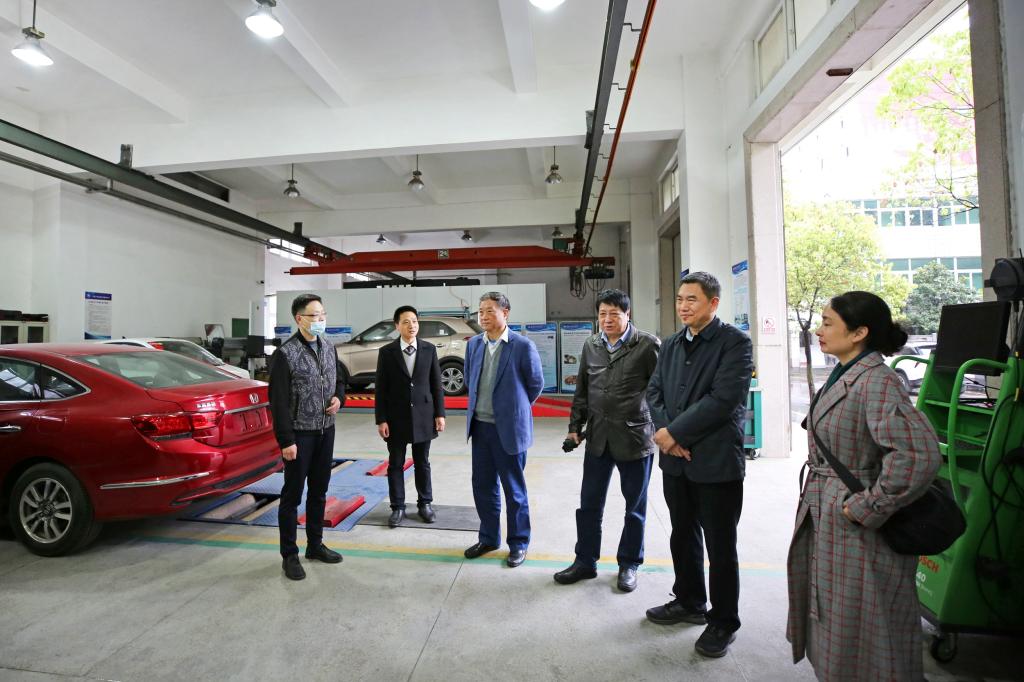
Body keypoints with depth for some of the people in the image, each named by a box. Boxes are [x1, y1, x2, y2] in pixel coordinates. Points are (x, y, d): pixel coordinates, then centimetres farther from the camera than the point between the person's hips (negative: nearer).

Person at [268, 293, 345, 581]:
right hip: (300, 433, -6)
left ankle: (315, 545, 32)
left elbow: (339, 380, 19)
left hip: (326, 430, 6)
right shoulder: (285, 353, -12)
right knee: (292, 495, 6)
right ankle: (289, 555, 20)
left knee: (319, 491, 17)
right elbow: (279, 401, -14)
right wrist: (286, 440, -17)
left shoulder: (329, 349, 7)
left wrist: (339, 397, -3)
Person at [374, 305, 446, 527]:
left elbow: (436, 384, 3)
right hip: (396, 418, -1)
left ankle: (425, 503, 28)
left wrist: (439, 413, -1)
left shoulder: (429, 349, -1)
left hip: (423, 416, 1)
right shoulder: (387, 352, -4)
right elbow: (380, 389, -3)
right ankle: (398, 507, 23)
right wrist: (381, 420, -7)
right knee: (395, 465, 9)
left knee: (422, 463, 13)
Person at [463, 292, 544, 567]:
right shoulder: (474, 344, 4)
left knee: (514, 489, 9)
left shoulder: (523, 346, -12)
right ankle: (489, 538, 34)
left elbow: (536, 384, -2)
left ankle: (518, 543, 27)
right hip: (480, 426, 5)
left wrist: (514, 409, 7)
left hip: (509, 429, -5)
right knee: (483, 486, 15)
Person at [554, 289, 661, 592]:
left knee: (635, 506, 12)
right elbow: (581, 390, 12)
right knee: (589, 504, 11)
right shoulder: (591, 345, 7)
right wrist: (575, 426, 10)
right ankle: (585, 561, 28)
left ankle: (629, 564, 31)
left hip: (635, 437, -3)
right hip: (598, 437, 4)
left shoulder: (648, 344, -7)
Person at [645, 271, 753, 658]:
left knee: (720, 546, 9)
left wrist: (674, 431, -17)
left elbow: (724, 398, -20)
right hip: (676, 459, 6)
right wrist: (665, 433, -11)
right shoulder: (671, 345, 10)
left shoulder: (734, 343, -10)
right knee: (682, 536, 20)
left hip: (716, 462, -6)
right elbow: (654, 391, 6)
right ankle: (689, 602, 40)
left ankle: (723, 623, 29)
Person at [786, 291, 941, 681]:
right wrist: (816, 500, 14)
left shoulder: (876, 381, -21)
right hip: (825, 525, 9)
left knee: (858, 642, 11)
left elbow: (919, 454, -33)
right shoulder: (843, 378, 7)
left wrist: (866, 508, -24)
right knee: (834, 630, 25)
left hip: (858, 534, -9)